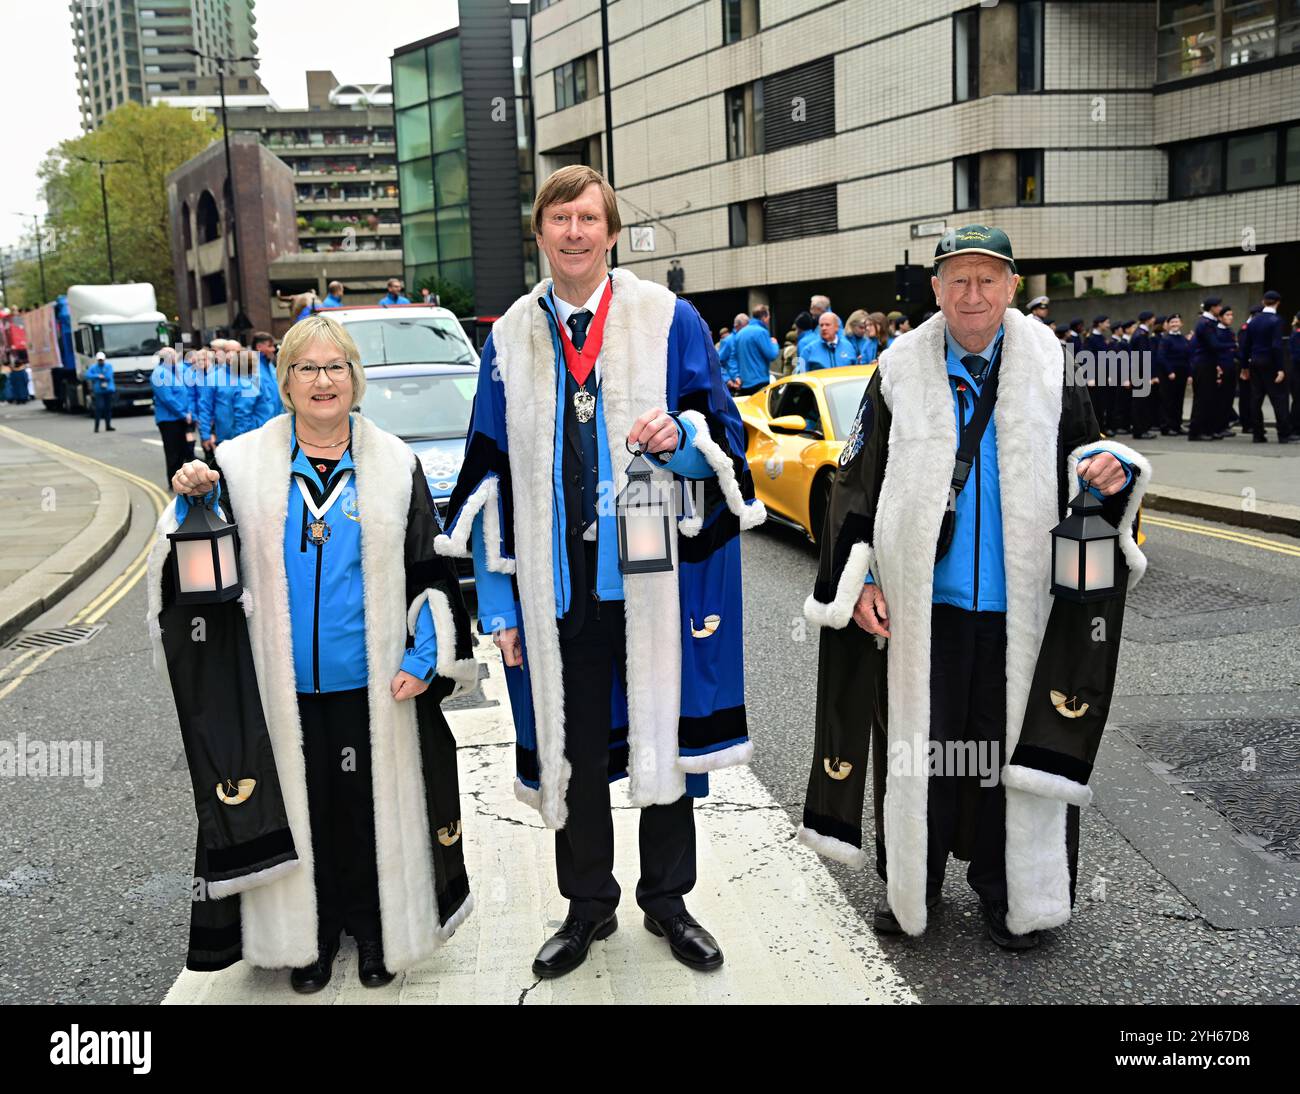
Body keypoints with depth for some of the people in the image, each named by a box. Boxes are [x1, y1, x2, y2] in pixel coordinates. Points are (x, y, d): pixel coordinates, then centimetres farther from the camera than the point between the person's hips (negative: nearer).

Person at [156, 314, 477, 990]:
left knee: (371, 804, 9)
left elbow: (430, 567, 3)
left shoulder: (394, 463, 1)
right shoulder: (242, 464, 1)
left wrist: (424, 657, -5)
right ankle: (307, 934, 30)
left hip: (372, 685, 0)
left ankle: (376, 929, 30)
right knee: (302, 806, 11)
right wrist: (192, 502, -15)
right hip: (283, 687, 1)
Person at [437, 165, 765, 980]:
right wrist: (499, 601, 3)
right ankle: (588, 906, 31)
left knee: (663, 737, 10)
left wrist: (680, 437, -23)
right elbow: (489, 475, 7)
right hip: (557, 584, 2)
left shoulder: (669, 320, 0)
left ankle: (667, 901, 31)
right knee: (571, 751, 10)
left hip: (654, 578, -1)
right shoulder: (511, 339, 6)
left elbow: (725, 435, 2)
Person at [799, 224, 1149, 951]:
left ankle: (1009, 891, 28)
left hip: (1018, 605, 1)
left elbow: (1081, 459, 11)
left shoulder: (1050, 369, 3)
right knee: (920, 743, 9)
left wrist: (1111, 471, -14)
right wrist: (859, 579, -3)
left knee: (1010, 746, 9)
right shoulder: (900, 373, 2)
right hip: (919, 604, 0)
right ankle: (911, 884, 28)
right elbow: (858, 485, 4)